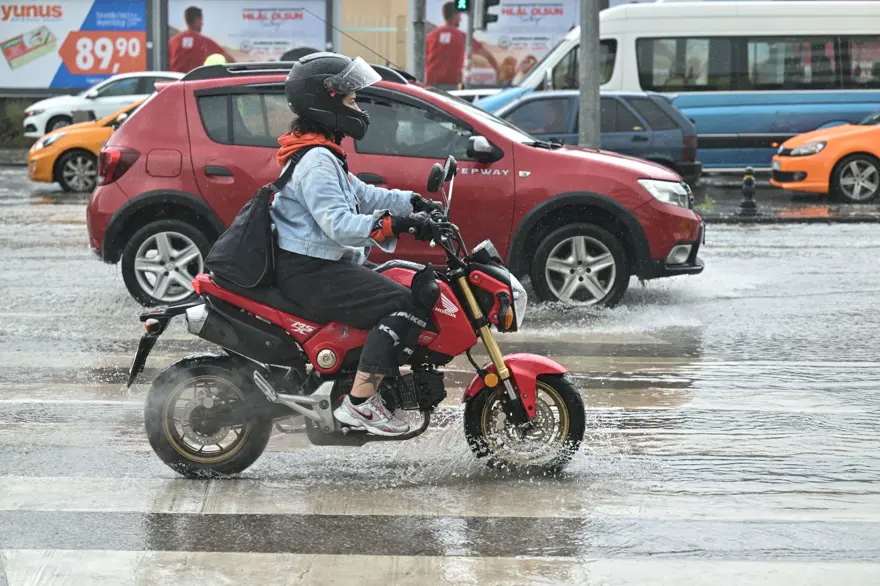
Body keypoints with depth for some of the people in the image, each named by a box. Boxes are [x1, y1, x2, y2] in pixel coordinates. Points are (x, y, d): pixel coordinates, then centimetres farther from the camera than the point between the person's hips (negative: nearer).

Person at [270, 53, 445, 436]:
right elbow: (337, 223, -28)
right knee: (403, 304, -19)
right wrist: (393, 224, -35)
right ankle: (360, 403, -21)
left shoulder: (324, 155, 17)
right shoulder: (316, 161, -18)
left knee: (412, 285, 16)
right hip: (309, 271, -11)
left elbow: (361, 195, 23)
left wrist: (413, 203, 12)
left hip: (322, 264, 11)